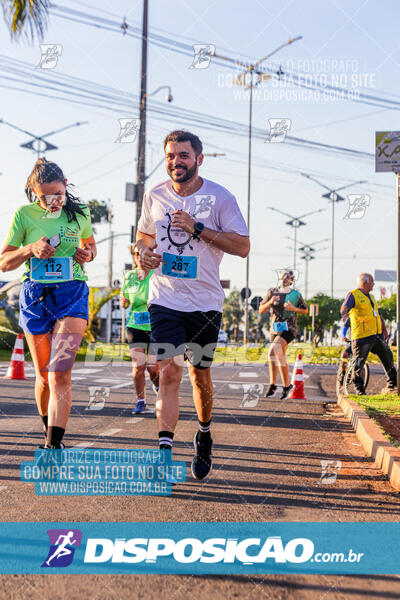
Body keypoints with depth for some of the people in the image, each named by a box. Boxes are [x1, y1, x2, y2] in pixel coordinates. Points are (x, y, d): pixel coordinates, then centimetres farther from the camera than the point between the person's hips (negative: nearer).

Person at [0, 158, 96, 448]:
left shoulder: (80, 214, 5)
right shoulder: (24, 215, 0)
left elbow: (90, 244, 25)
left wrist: (88, 254, 1)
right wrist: (31, 249, -15)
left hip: (72, 294, -1)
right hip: (35, 295, 1)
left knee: (60, 372, -16)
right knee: (44, 375, 8)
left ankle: (54, 445, -21)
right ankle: (48, 427, 34)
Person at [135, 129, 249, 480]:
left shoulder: (220, 197, -4)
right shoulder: (155, 196, 5)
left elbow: (243, 246, -9)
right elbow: (144, 234, 22)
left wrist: (197, 228, -18)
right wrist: (145, 251, -2)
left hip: (205, 303, -1)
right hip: (165, 300, 1)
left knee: (200, 375, 11)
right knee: (169, 372, -14)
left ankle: (204, 434, 37)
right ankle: (165, 450, -17)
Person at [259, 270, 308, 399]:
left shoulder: (296, 295, -2)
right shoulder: (272, 292, 4)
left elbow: (305, 310, 10)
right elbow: (261, 310, 4)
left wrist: (293, 308, -10)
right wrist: (270, 302, -15)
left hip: (289, 329, -5)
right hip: (275, 330, 5)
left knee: (273, 350, -27)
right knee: (281, 358, 16)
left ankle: (273, 384, -21)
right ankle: (286, 385, 33)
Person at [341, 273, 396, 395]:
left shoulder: (370, 297, 23)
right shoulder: (353, 295, -3)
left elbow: (379, 315, 28)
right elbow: (344, 307, -19)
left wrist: (384, 330, 19)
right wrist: (345, 312, -41)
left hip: (378, 335, 8)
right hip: (362, 337, -8)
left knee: (388, 359, 12)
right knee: (359, 365, -6)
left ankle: (393, 386, 24)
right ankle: (359, 391, 4)